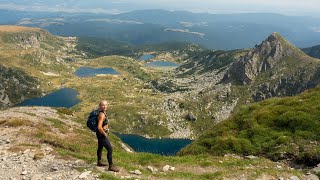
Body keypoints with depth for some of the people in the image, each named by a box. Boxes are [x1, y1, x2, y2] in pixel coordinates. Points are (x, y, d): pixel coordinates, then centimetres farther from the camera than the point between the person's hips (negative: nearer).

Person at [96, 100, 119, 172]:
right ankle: (111, 166, 2)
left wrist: (106, 128, 19)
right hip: (101, 134, -10)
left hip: (101, 133, 10)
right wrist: (105, 134, -21)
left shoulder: (103, 112, 3)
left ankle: (99, 162, 43)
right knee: (110, 149, -6)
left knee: (100, 147, 24)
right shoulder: (102, 115, -27)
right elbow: (99, 127, -34)